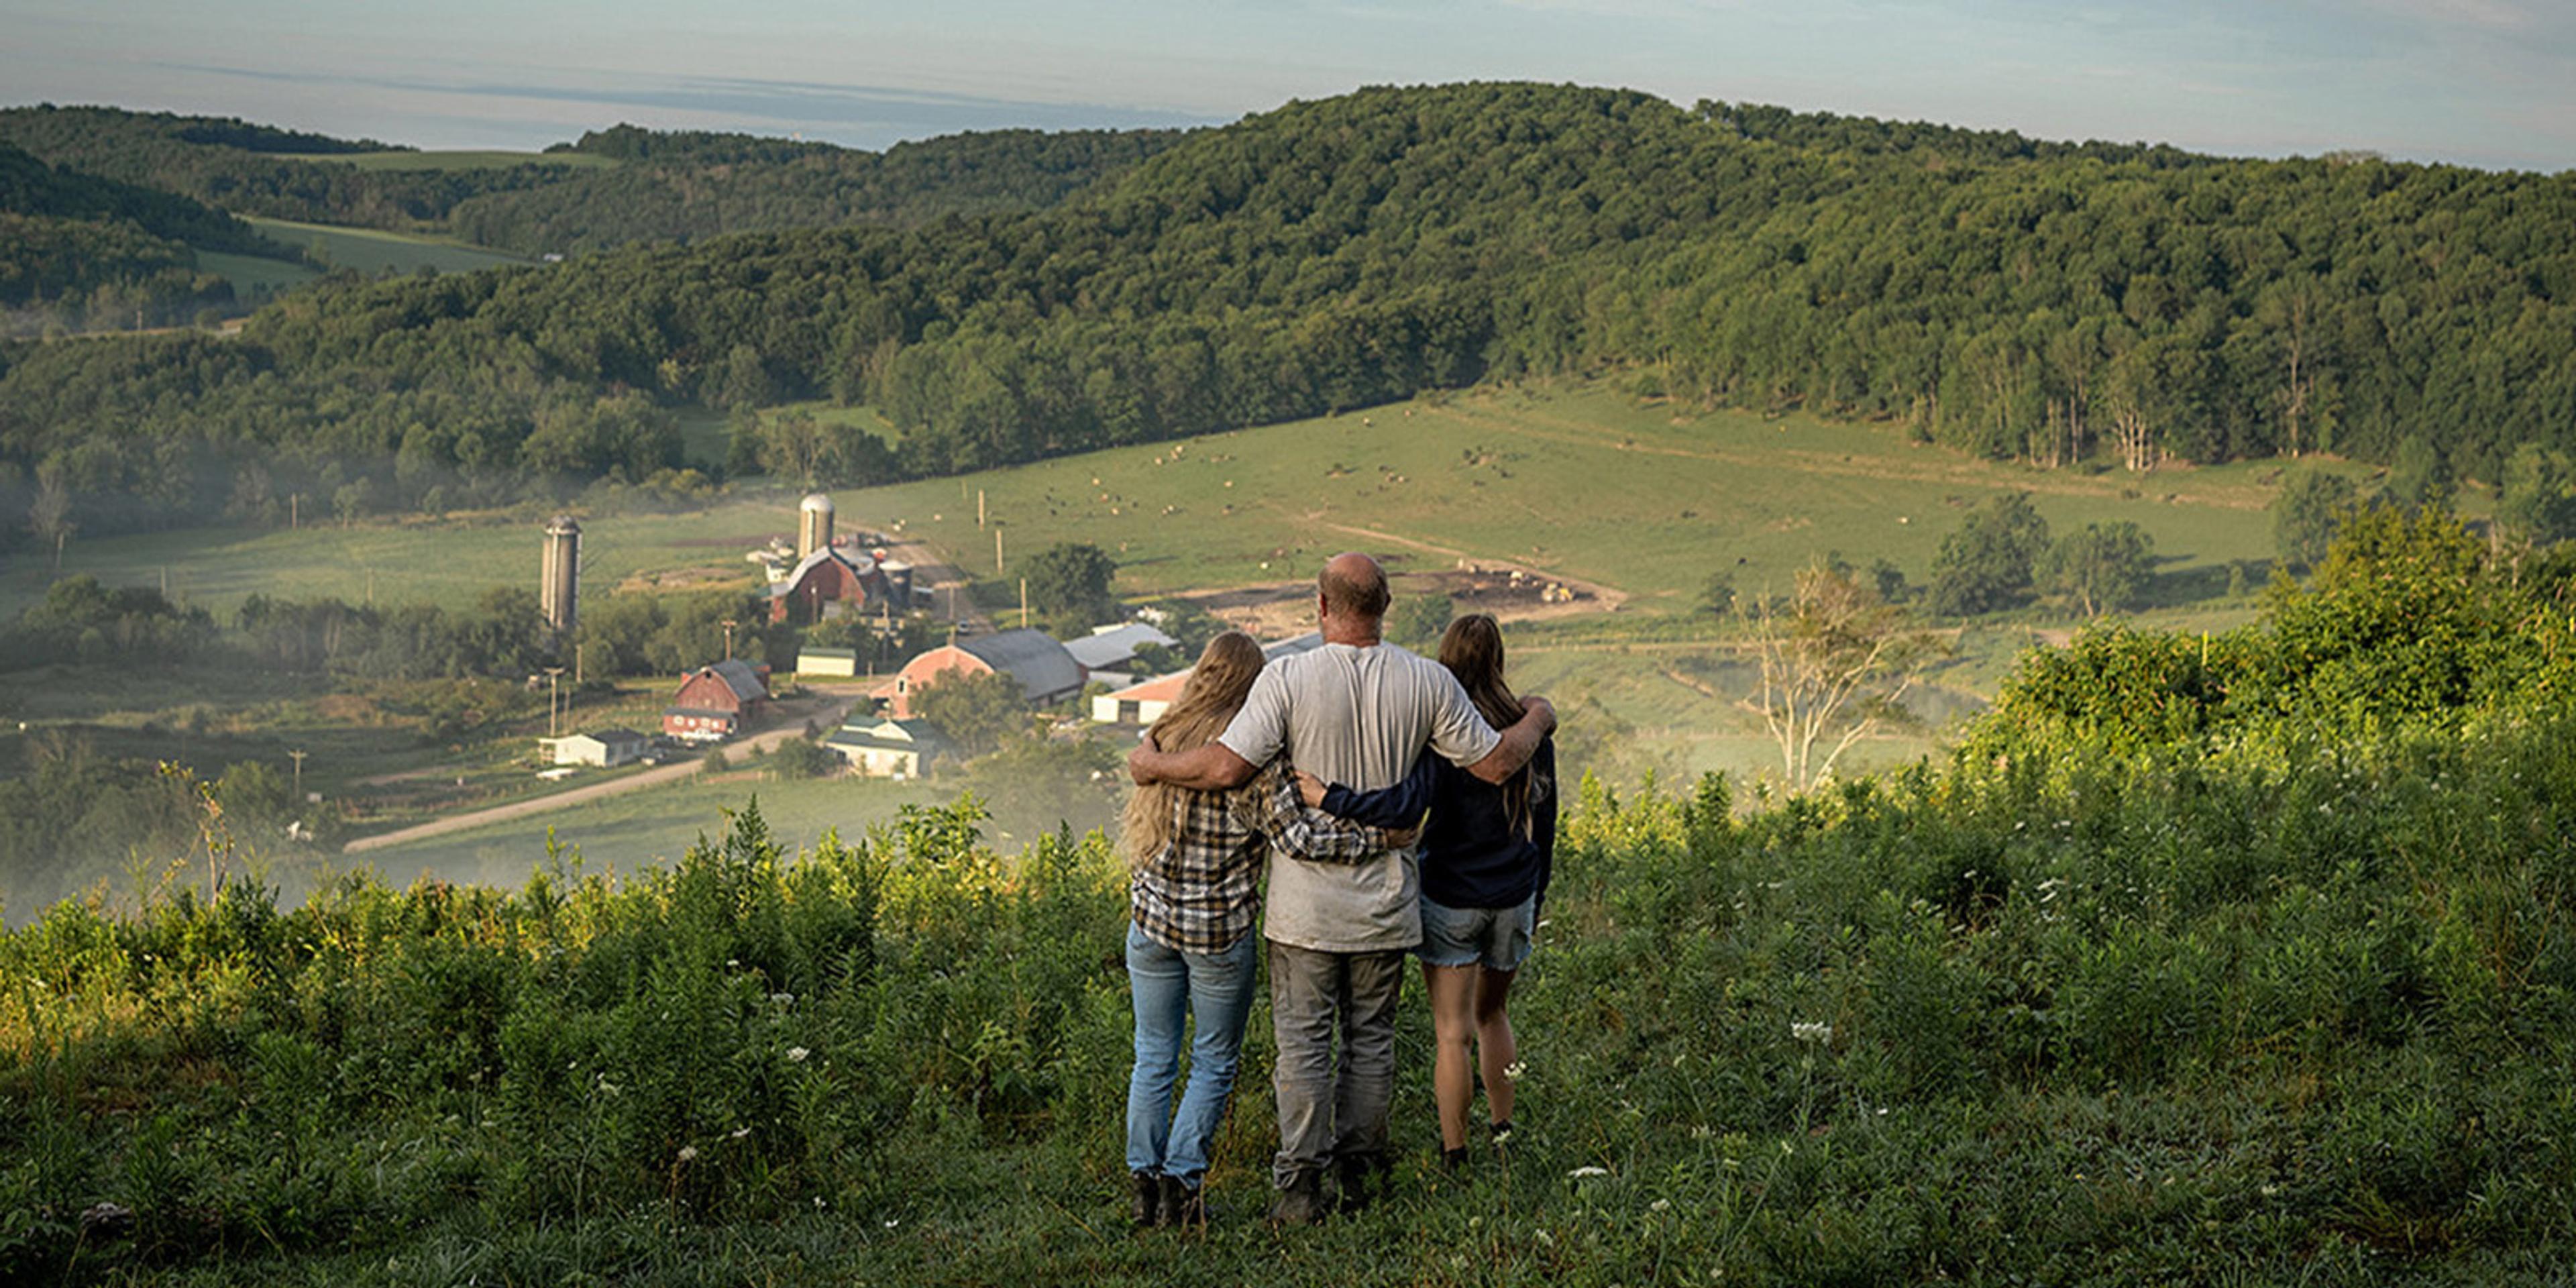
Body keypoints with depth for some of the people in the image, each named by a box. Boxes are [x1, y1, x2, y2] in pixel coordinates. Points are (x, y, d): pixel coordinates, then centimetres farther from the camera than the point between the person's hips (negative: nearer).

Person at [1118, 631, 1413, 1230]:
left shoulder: (1165, 738, -1)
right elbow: (1293, 834, -21)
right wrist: (1378, 836, -16)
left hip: (1152, 919, 4)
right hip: (1221, 931, -4)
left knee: (1153, 1058, 14)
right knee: (1214, 1063, 11)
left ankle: (1145, 1182, 17)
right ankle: (1181, 1183, 8)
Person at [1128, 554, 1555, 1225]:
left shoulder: (1289, 678, -14)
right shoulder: (1427, 682, -5)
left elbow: (1227, 767, -20)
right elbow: (1496, 763, 1)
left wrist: (1153, 765, -2)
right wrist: (1536, 720, 21)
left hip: (1306, 904, -3)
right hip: (1385, 900, 3)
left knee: (1303, 1040, 4)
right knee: (1370, 1037, 14)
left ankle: (1302, 1183, 4)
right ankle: (1358, 1170, 21)